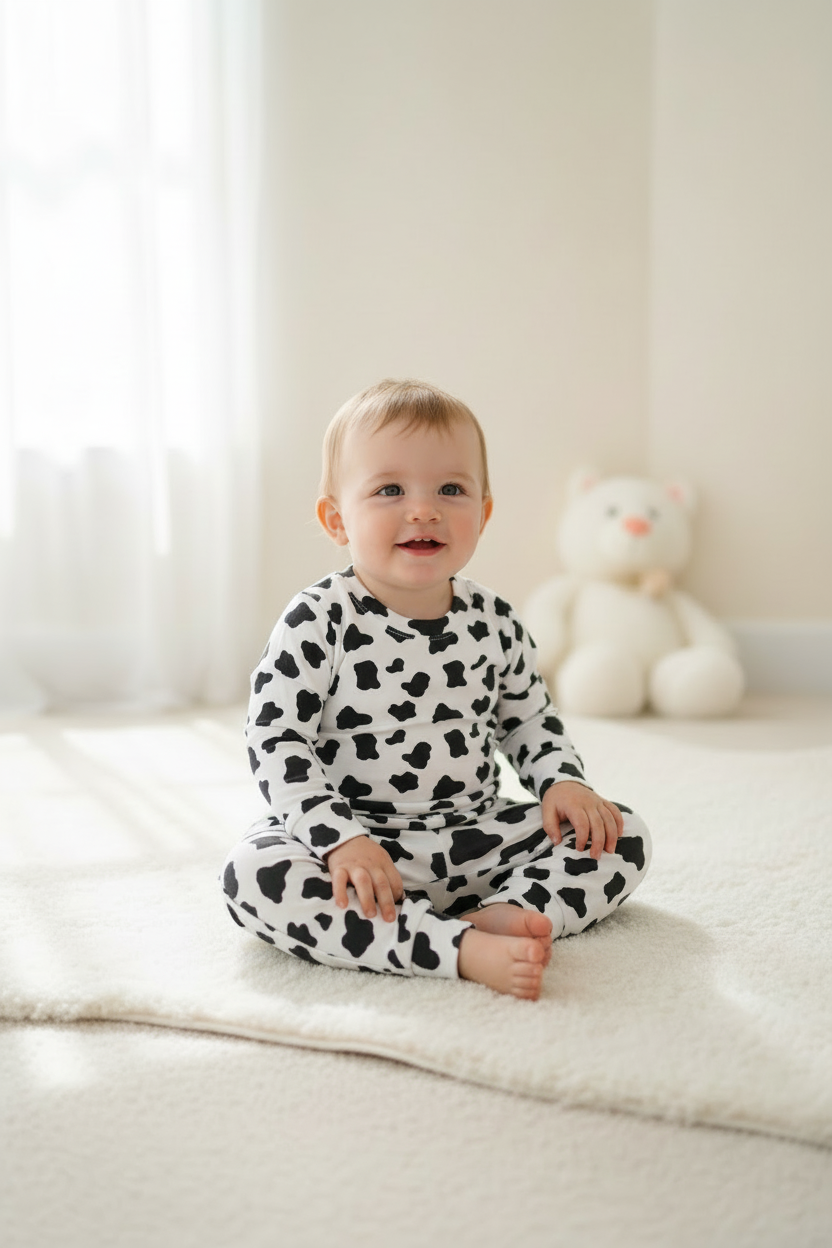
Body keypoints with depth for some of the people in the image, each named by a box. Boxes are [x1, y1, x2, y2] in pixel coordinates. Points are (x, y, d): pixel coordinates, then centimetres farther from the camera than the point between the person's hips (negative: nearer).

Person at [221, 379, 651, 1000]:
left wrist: (563, 783, -3)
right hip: (357, 839, -3)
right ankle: (463, 948, -38)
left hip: (477, 837, 4)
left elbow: (530, 719, 16)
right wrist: (340, 837, -24)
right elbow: (276, 742, -12)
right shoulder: (317, 621, -11)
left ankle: (503, 913, -26)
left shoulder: (495, 622, 2)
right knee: (254, 872, -32)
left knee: (625, 834, -5)